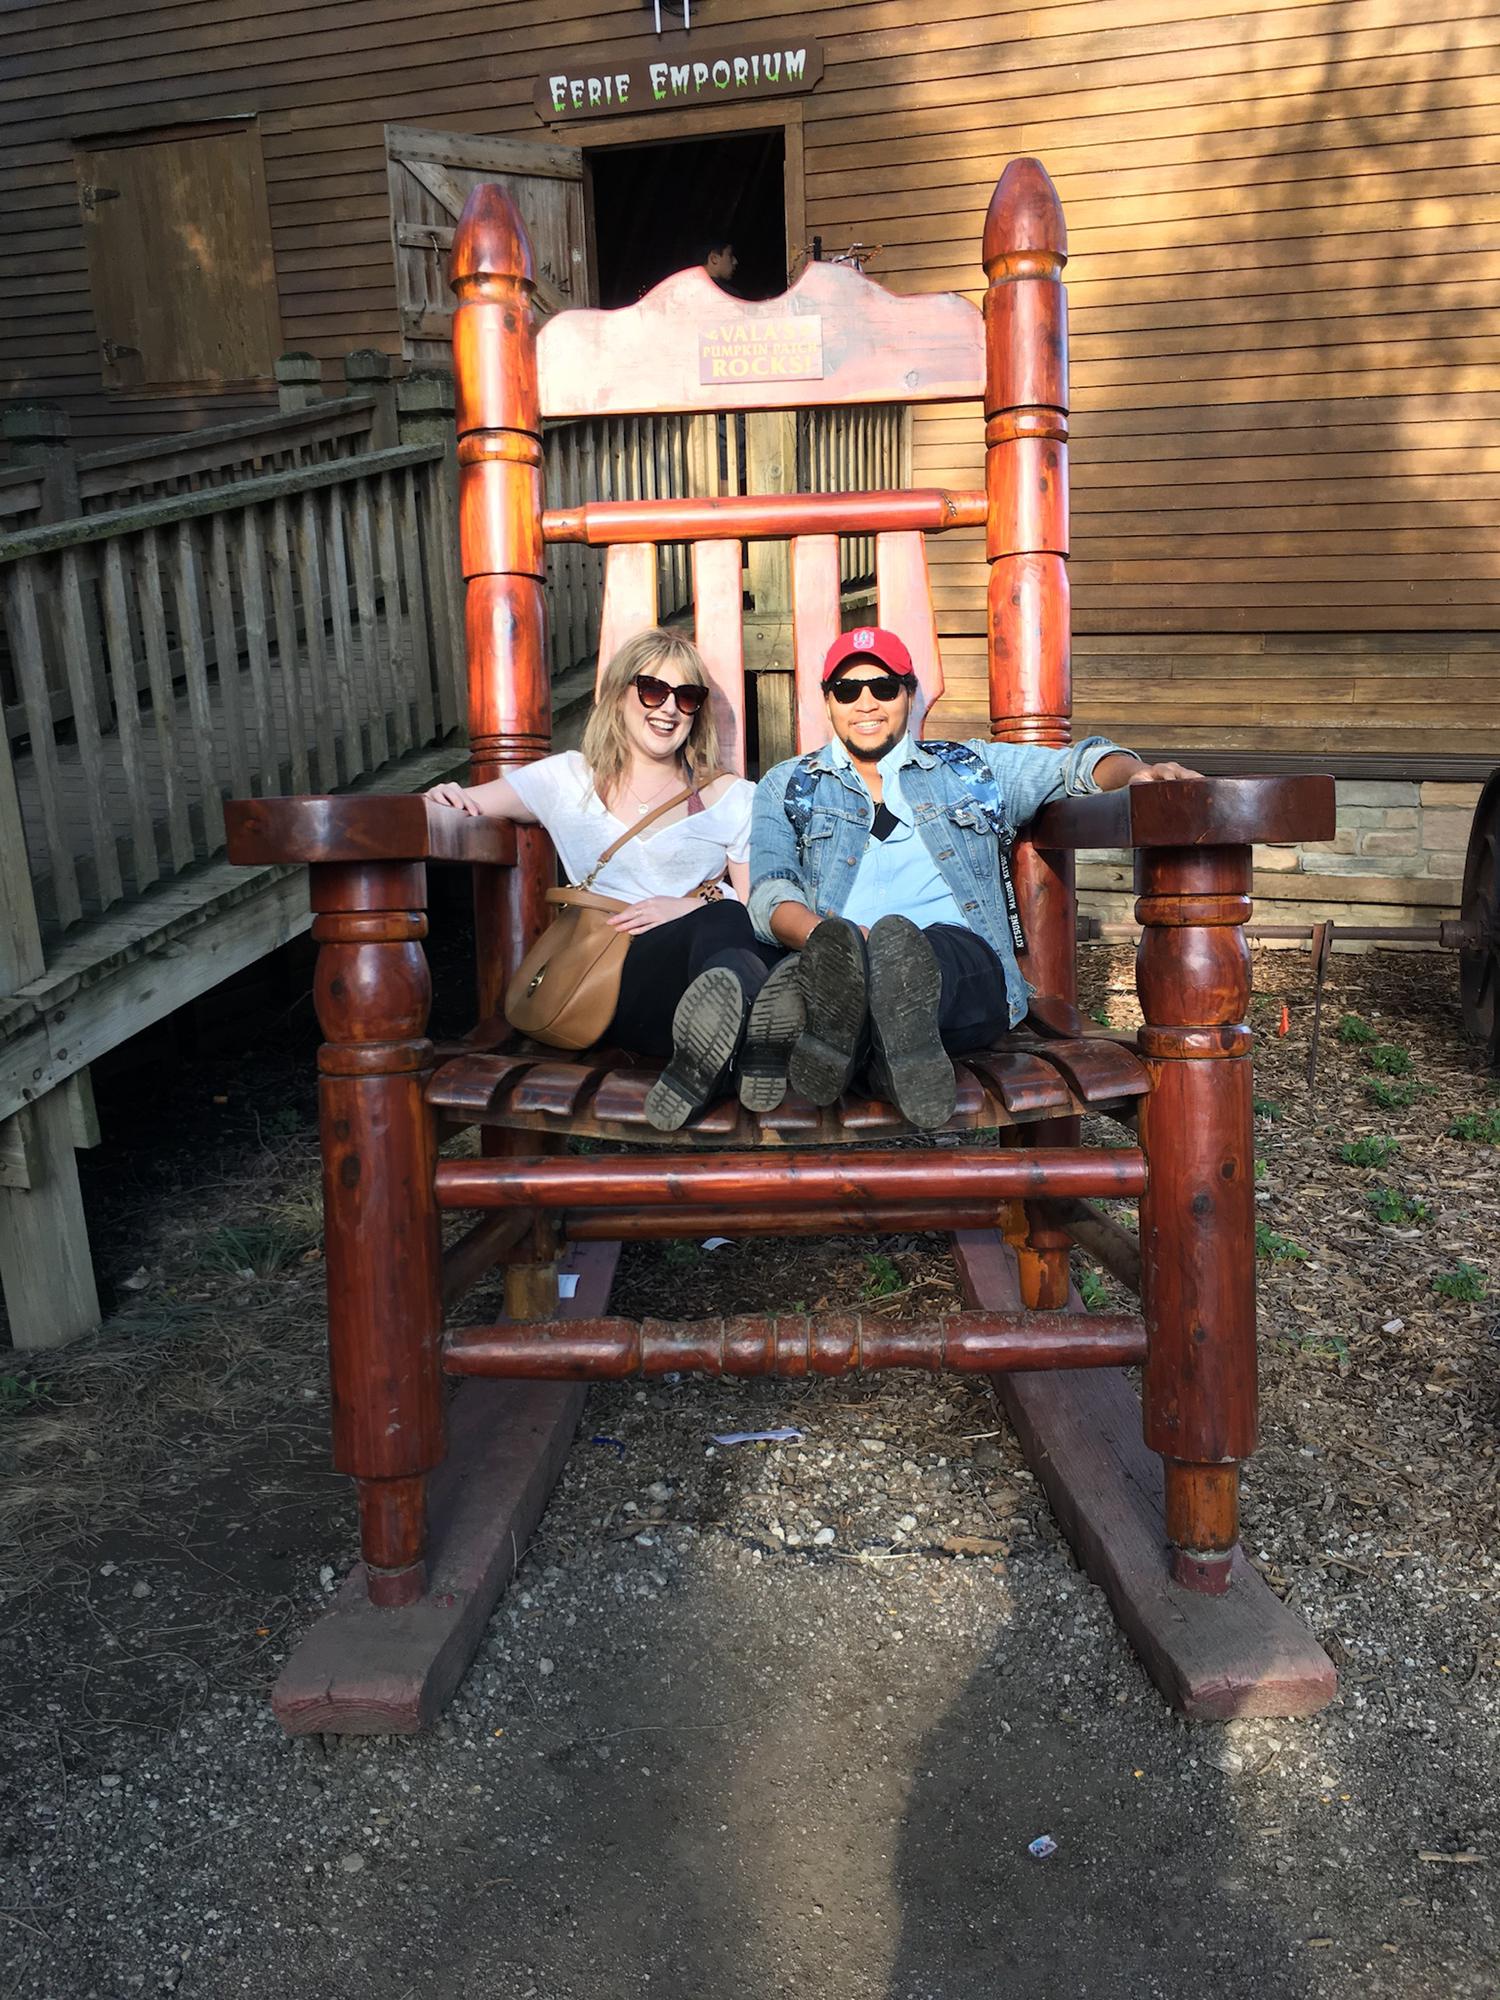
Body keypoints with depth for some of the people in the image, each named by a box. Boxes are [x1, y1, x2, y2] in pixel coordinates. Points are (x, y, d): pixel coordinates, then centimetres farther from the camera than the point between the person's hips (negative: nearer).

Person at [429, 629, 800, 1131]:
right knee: (724, 921, -37)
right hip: (617, 984, -1)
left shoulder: (733, 798, 19)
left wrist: (697, 903, -10)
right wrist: (446, 801, -3)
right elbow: (460, 807, 21)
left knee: (726, 921, -39)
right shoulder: (569, 780, 23)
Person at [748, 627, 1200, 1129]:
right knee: (839, 955, -38)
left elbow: (1076, 764, 21)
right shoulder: (785, 787, 23)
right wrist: (829, 938, -16)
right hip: (830, 964, 0)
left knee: (935, 947, -38)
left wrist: (1136, 772, -5)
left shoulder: (970, 769, 28)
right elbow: (769, 892, 7)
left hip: (962, 961, 0)